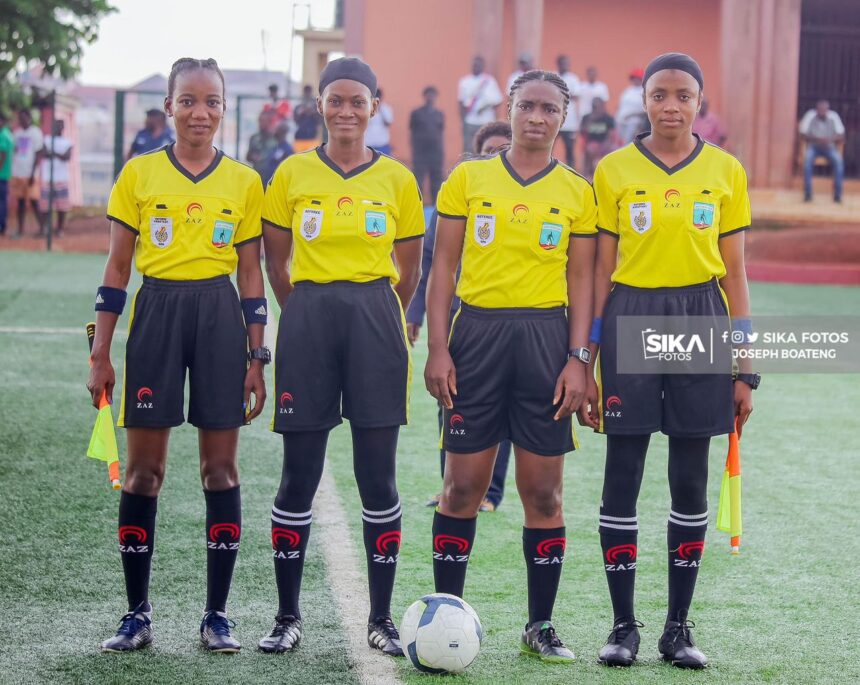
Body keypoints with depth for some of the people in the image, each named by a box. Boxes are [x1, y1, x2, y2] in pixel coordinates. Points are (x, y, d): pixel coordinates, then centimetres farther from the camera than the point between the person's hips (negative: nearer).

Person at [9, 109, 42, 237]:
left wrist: (32, 174, -13)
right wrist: (13, 173, 10)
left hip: (30, 173, -6)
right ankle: (20, 230, 10)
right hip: (18, 173, 6)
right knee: (20, 201, 7)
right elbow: (15, 152, 16)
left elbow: (38, 154, -8)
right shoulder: (17, 132, 13)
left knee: (34, 201, -6)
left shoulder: (35, 133, -5)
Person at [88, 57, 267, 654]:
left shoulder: (244, 182, 6)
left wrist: (257, 358, 4)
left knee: (221, 466, 2)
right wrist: (101, 354, 2)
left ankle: (218, 614, 9)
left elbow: (251, 275, 9)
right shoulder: (139, 174, 3)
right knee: (143, 467, 1)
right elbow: (117, 268, 5)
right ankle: (138, 612, 9)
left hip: (220, 316, 1)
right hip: (156, 314, 0)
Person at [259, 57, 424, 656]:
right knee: (299, 475, 1)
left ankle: (382, 619, 9)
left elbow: (408, 270, 12)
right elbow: (276, 260, 11)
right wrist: (308, 315, 11)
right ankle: (287, 616, 11)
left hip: (375, 320, 0)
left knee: (378, 476, 0)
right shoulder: (293, 174, 5)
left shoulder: (398, 179, 6)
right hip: (308, 319, 0)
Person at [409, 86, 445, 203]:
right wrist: (413, 149, -2)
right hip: (420, 152, -3)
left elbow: (442, 133, 15)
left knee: (436, 180, 5)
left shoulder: (439, 114, 12)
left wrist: (442, 151, 10)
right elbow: (411, 132, 4)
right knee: (418, 179, -6)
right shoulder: (416, 113, 3)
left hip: (436, 152, 3)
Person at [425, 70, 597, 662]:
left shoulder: (577, 192, 7)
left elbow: (581, 280, 7)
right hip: (477, 331, 0)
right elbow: (444, 266, 5)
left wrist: (578, 358, -3)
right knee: (462, 485, 1)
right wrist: (437, 348, -3)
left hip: (546, 336, 0)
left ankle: (541, 625, 12)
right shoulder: (468, 179, 6)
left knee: (543, 491, 3)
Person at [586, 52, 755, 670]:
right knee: (622, 478, -1)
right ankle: (624, 625, 8)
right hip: (629, 321, -1)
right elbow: (600, 271, 4)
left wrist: (745, 369, 4)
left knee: (691, 481, 4)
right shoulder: (614, 171, 2)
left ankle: (679, 626, 13)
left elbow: (734, 273, 7)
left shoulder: (725, 172, 5)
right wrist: (584, 363, 0)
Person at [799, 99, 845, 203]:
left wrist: (830, 140, -28)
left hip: (829, 147, 1)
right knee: (807, 159, -34)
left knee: (838, 160, -30)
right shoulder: (810, 116, -12)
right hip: (813, 146, -1)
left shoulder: (834, 117, -8)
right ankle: (808, 194, -29)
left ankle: (838, 194, -23)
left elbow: (841, 137, -7)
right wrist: (816, 139, -27)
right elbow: (803, 135, -10)